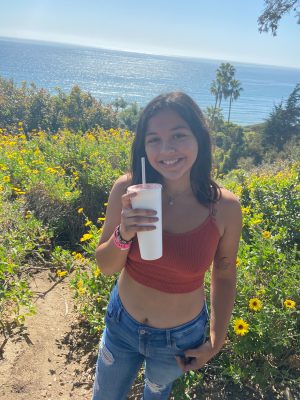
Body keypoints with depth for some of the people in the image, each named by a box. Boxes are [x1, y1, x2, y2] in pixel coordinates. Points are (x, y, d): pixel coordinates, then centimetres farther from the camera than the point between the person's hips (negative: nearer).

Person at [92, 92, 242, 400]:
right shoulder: (127, 189, -21)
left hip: (181, 337, 0)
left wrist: (216, 341, 1)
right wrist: (123, 235, -31)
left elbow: (224, 275, -5)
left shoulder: (225, 207, -22)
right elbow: (105, 266, -11)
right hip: (121, 323, 1)